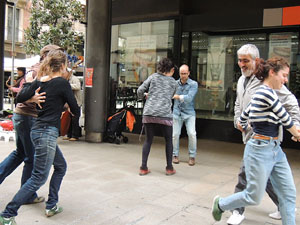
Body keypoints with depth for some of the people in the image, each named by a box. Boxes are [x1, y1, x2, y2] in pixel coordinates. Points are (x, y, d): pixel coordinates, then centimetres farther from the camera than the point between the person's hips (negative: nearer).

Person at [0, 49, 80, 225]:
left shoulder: (40, 81, 8)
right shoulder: (62, 83, -11)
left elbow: (20, 98, 3)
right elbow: (75, 111, -5)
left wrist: (28, 83, 19)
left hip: (39, 129, 9)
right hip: (47, 132, -9)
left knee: (61, 166, 21)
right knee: (39, 177, -3)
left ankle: (52, 205, 26)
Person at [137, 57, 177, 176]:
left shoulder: (153, 77, 8)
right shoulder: (173, 82, 10)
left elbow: (140, 90, 4)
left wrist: (142, 95, 26)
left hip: (149, 113, 1)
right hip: (165, 114, -1)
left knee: (148, 140, 12)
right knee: (168, 140, 15)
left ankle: (143, 168, 11)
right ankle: (169, 168, 18)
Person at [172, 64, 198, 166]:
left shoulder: (193, 84, -8)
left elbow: (189, 98, -20)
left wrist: (176, 96, -16)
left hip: (189, 113, -3)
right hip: (177, 112, 3)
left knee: (191, 133, -13)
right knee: (175, 134, 0)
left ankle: (192, 156, 3)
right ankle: (175, 155, 19)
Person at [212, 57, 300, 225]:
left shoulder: (262, 93, 11)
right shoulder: (267, 92, -18)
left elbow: (240, 123, 18)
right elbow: (286, 120, -10)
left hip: (275, 150, 10)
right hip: (260, 151, -10)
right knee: (254, 197, 4)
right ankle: (221, 204, 27)